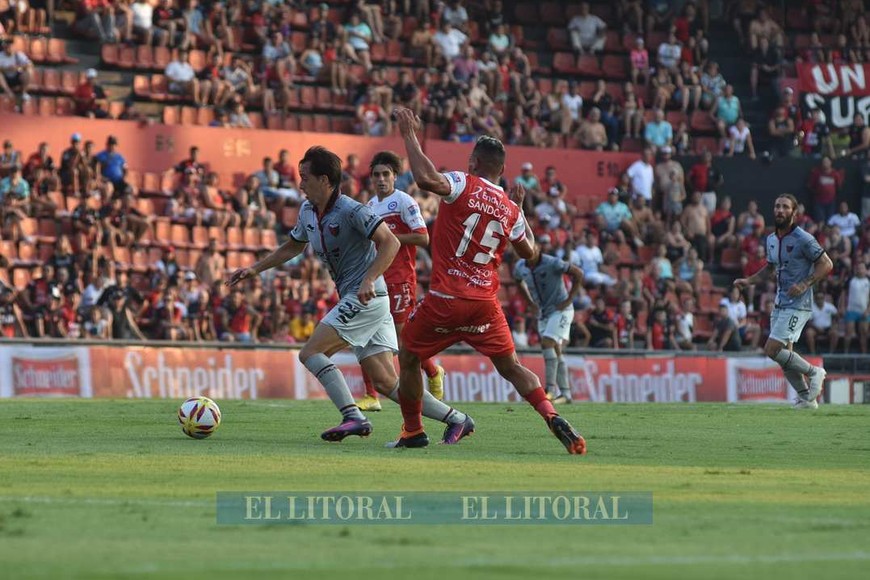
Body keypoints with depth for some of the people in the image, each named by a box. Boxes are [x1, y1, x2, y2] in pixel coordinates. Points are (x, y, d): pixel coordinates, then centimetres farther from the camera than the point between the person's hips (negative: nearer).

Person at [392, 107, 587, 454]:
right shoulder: (510, 209, 8)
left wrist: (410, 135, -16)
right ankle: (553, 419, -9)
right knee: (511, 367, 11)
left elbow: (426, 179, -27)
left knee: (409, 357, 17)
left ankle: (413, 431, 20)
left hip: (445, 300, -4)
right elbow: (529, 253, 21)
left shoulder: (462, 185, -7)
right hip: (485, 304, 4)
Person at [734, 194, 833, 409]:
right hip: (780, 305, 8)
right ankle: (806, 398, 18)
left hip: (797, 305, -8)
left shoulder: (803, 239, -12)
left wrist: (805, 284, -19)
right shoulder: (771, 240, 11)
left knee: (772, 349, -16)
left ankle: (814, 372, 1)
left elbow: (826, 264, -9)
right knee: (784, 355, 7)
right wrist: (748, 281, 14)